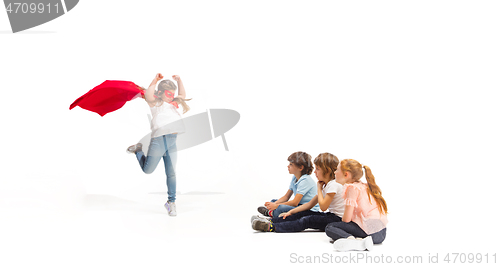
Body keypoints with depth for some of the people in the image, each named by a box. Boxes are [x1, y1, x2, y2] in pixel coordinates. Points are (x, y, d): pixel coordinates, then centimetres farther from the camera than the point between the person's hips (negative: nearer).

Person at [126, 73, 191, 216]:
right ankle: (138, 150, 32)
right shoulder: (156, 103, 4)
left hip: (172, 142, 6)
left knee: (171, 173, 3)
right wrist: (154, 81, -16)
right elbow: (148, 95, -18)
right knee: (147, 170, 5)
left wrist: (179, 80, 26)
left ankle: (171, 202, 12)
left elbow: (182, 95, 38)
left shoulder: (172, 104, 25)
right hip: (159, 140, -5)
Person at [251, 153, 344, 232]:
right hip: (328, 215, 10)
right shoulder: (324, 185, 15)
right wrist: (291, 212, 6)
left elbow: (323, 206, -22)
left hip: (337, 219, -10)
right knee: (302, 213, -2)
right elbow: (310, 204, 14)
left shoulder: (334, 184, -17)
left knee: (307, 220, -24)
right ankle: (270, 221, -7)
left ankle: (271, 227, -31)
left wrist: (319, 188, -9)